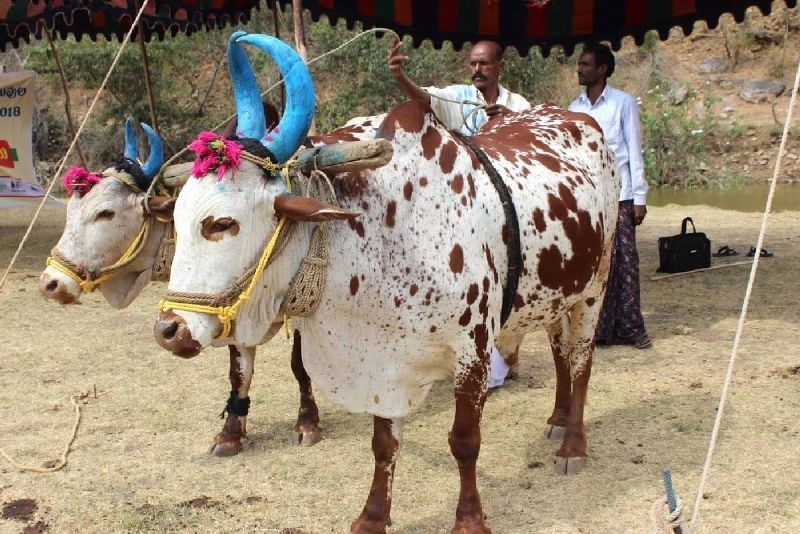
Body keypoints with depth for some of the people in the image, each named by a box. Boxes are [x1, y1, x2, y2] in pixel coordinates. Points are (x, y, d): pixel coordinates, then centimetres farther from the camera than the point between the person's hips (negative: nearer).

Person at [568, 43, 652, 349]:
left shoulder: (623, 103, 1)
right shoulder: (574, 108, 13)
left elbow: (634, 150, 0)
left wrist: (640, 197, -5)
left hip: (618, 196, -3)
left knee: (624, 260, -2)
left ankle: (630, 328, 5)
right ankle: (598, 328, 8)